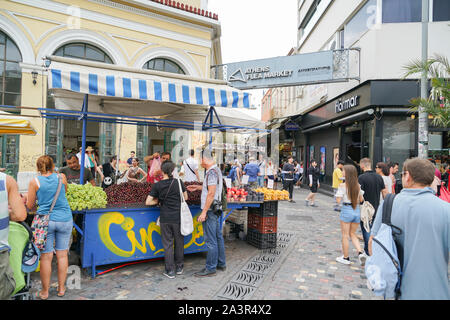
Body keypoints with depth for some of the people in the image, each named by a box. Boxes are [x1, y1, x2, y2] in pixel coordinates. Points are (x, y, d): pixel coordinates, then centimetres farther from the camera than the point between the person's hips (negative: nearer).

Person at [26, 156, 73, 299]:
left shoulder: (34, 182, -3)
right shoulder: (61, 177, 1)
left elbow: (29, 206, 2)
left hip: (45, 220, -1)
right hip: (65, 219, 1)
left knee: (46, 257, 7)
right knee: (62, 255, 10)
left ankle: (45, 292, 20)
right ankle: (61, 288, 22)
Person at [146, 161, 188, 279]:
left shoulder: (157, 185, -4)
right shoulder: (179, 182, -3)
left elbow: (148, 202, -4)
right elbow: (185, 197, 9)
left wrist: (159, 201, 11)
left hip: (165, 219, -1)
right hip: (178, 217, 1)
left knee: (167, 244, 9)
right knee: (179, 243, 15)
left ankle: (170, 271, 15)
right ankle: (179, 267, 28)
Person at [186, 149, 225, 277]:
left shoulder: (211, 172, -18)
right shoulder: (217, 170, 13)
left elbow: (211, 193, -23)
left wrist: (204, 212, -21)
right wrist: (197, 187, 29)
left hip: (210, 210, -10)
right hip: (216, 209, 10)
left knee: (210, 240, -2)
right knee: (218, 237, 16)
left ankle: (210, 268, 8)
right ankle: (221, 264, 28)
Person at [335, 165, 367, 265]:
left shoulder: (343, 185, -13)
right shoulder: (358, 185, 3)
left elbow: (338, 200, -13)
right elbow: (361, 200, 7)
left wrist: (338, 191, 3)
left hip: (346, 210, -5)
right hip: (357, 211, 5)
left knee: (345, 235, 8)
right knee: (352, 234, 21)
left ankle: (346, 258, 18)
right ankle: (360, 252, 4)